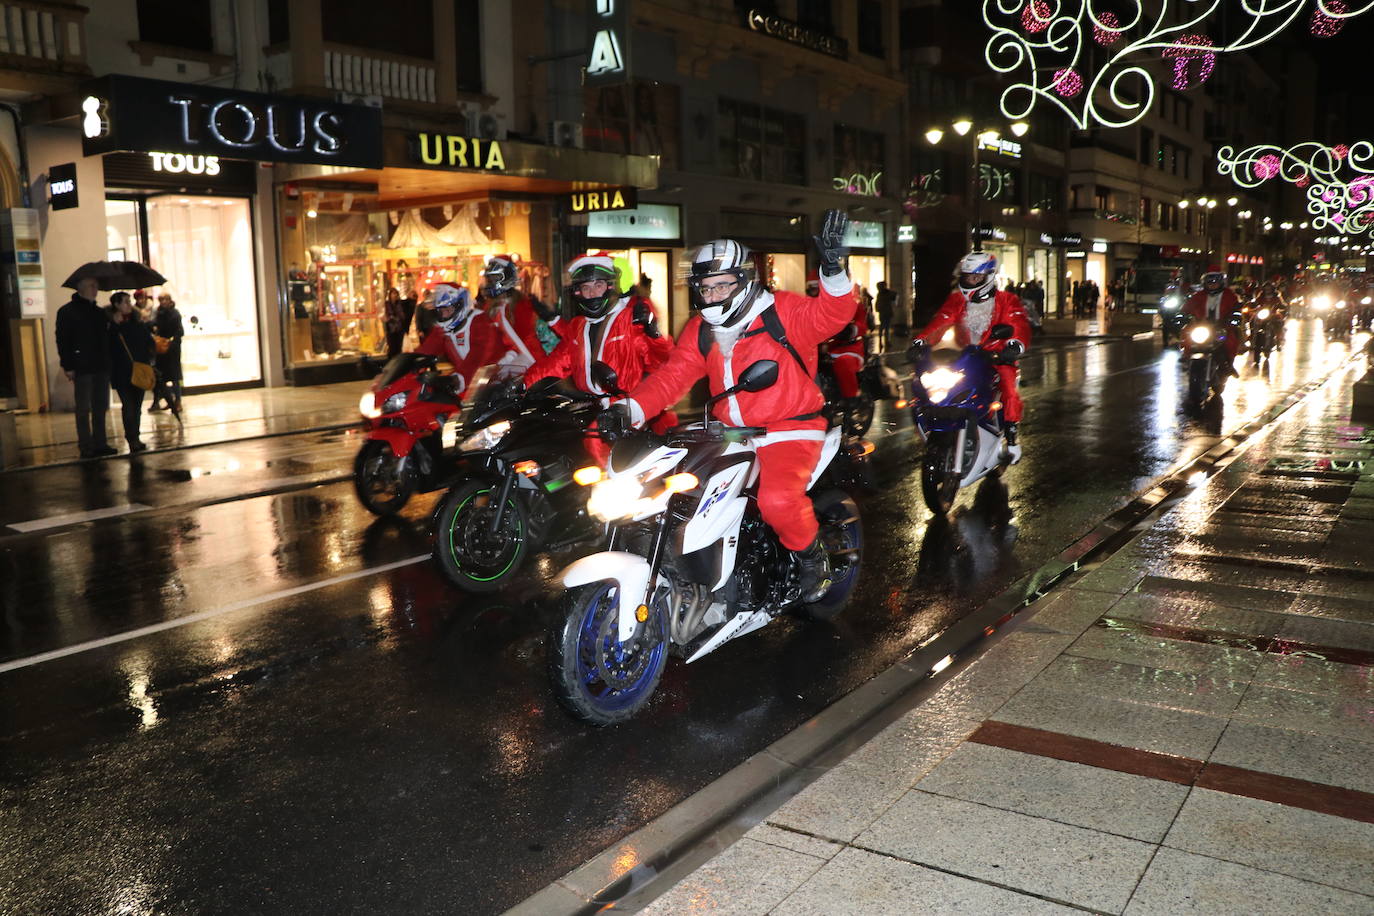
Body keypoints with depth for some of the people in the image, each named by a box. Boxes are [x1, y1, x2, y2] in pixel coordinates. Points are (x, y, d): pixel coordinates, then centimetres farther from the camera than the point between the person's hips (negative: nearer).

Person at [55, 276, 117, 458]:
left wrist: (109, 362, 10)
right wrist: (68, 366, -14)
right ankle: (85, 447, 3)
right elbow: (62, 340, -8)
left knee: (100, 407, 8)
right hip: (82, 368, -6)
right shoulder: (67, 312, -3)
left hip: (101, 367, 6)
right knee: (83, 409, -1)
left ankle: (99, 444, 14)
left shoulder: (100, 313, 15)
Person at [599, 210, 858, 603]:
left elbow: (829, 316, -24)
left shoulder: (782, 312, -8)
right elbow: (672, 376, -1)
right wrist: (630, 409, -17)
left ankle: (811, 555, 2)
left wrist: (833, 268, -42)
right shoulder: (700, 331, 8)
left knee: (778, 499, -30)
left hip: (788, 431, -6)